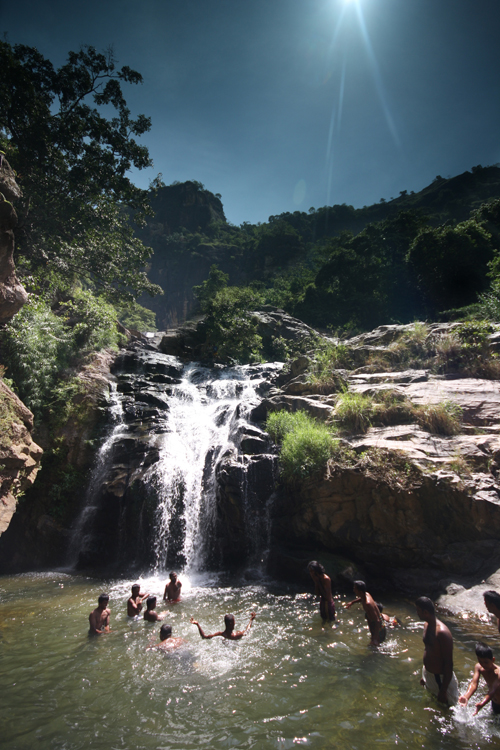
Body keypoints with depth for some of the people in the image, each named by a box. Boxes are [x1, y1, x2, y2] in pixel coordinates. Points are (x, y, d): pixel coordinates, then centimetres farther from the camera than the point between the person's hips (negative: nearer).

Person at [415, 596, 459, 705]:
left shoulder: (442, 632, -29)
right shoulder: (427, 625, -2)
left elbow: (449, 664, -25)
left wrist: (443, 691, -20)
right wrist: (424, 676, 20)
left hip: (441, 678, -8)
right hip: (428, 675, 8)